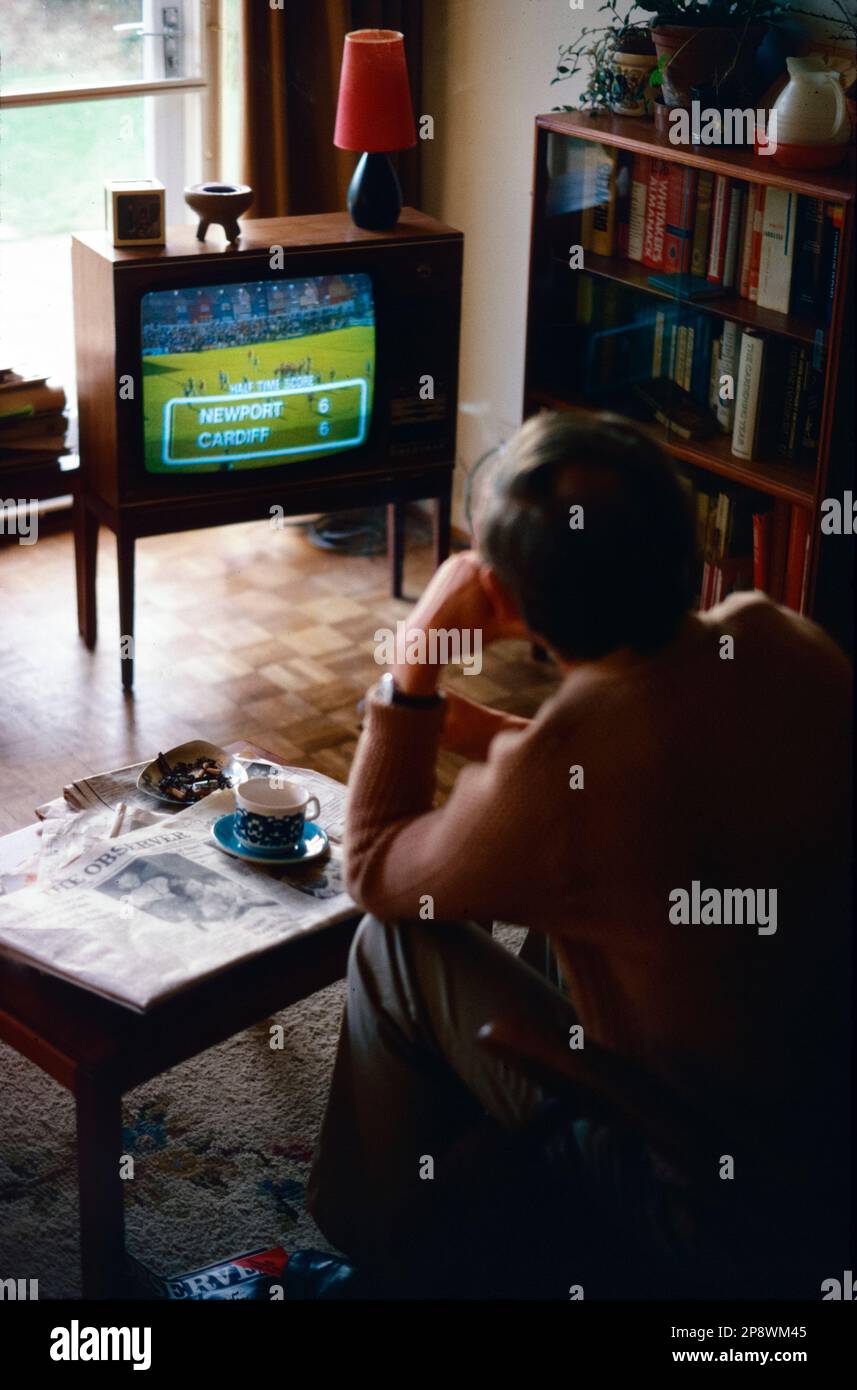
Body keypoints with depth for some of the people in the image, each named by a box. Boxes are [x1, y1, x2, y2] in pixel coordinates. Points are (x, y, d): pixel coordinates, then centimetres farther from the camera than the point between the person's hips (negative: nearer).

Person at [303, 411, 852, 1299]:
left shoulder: (550, 782, -30)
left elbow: (373, 873, -7)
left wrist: (419, 661, -6)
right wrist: (491, 735, 9)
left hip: (726, 1225, -6)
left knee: (397, 945, 2)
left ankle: (376, 1235, 28)